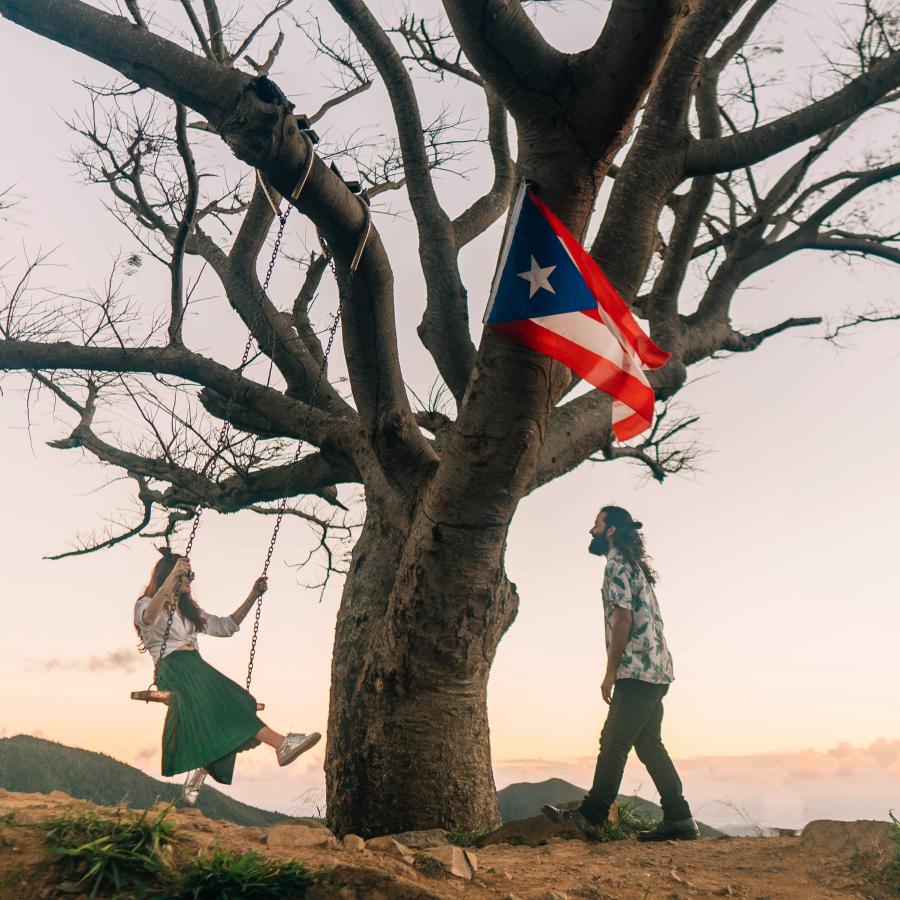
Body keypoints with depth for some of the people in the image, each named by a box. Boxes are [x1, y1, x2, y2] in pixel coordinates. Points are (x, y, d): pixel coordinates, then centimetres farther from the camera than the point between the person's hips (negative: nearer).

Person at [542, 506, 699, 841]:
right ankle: (678, 819, 14)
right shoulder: (634, 564, 20)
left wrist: (610, 673, -13)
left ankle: (591, 816, -1)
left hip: (637, 671, -10)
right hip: (656, 670, 10)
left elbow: (623, 619, -17)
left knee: (613, 743, -6)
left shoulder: (617, 564, -9)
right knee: (648, 743, 12)